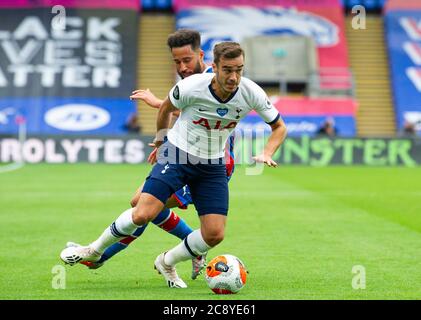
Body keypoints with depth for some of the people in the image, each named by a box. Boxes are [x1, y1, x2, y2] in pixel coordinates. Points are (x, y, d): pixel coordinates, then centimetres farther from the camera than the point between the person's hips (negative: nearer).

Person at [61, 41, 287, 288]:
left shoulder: (251, 93, -16)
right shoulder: (190, 87, -22)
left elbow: (279, 127, 1)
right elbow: (166, 109, 1)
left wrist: (266, 154, -17)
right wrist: (161, 143, 15)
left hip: (213, 165, 3)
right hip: (177, 154, -3)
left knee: (215, 234, -7)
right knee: (143, 214, -19)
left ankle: (167, 263, 21)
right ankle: (95, 249, 7)